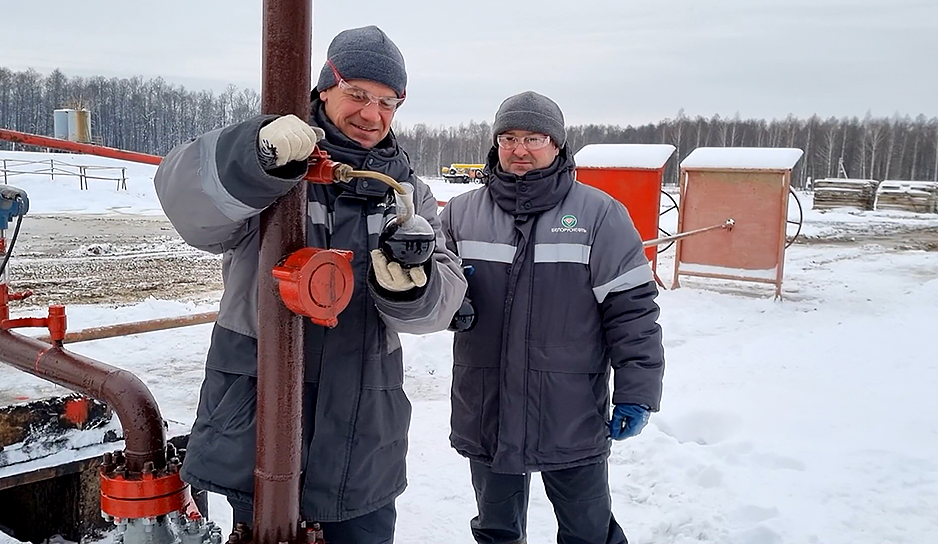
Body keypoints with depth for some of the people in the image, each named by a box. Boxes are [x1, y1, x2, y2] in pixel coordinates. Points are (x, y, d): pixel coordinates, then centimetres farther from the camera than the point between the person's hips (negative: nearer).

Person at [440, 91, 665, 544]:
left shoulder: (599, 214, -4)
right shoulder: (461, 213, 4)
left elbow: (631, 308, -5)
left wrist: (636, 391, -9)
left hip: (572, 417, -2)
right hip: (486, 414, 3)